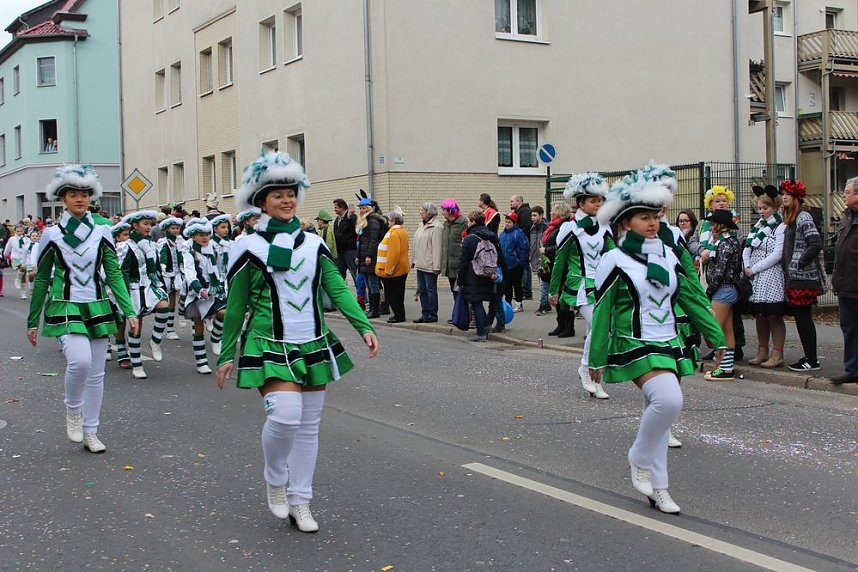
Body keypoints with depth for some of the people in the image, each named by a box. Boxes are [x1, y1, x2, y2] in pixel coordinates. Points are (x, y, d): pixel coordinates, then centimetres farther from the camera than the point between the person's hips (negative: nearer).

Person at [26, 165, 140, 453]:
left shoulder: (101, 233, 4)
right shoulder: (52, 235, -1)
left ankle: (90, 433, 19)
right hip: (65, 309, -3)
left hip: (97, 308, 3)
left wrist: (129, 311, -6)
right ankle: (73, 409, 3)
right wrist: (32, 321, 8)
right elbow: (42, 280, 5)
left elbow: (114, 275, 3)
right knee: (80, 360, -25)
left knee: (96, 373, 6)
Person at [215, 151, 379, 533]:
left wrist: (364, 327, -11)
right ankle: (274, 480, 6)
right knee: (285, 415, -23)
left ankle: (300, 502, 20)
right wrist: (226, 355, 5)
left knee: (309, 426, 7)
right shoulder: (249, 248, -3)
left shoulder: (313, 243, 8)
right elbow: (235, 307, 3)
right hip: (269, 346, -4)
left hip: (313, 345, 5)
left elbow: (338, 289, 2)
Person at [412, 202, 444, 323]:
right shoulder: (422, 225, 15)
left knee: (430, 290, -2)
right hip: (420, 264, 9)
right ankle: (425, 314, 19)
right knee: (422, 290, 12)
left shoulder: (436, 227, -14)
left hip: (429, 266, -9)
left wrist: (436, 267, -21)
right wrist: (414, 260, 19)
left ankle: (432, 315, 6)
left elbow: (437, 248, -18)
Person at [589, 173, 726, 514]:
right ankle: (640, 460, -4)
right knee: (668, 400, -27)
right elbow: (602, 314, -5)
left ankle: (657, 489, 20)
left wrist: (716, 338, 10)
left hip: (670, 345, 6)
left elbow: (693, 299, 13)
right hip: (635, 347, -6)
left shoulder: (668, 257, 9)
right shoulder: (614, 261, -8)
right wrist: (597, 360, -3)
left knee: (658, 411, 10)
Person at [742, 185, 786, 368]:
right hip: (755, 278, 7)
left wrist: (754, 269, -13)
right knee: (759, 315, 11)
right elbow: (747, 249, 14)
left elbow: (777, 254, -15)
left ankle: (777, 355, 0)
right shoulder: (757, 226, 15)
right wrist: (746, 267, -4)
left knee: (774, 316, -4)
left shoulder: (780, 227, -8)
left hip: (771, 277, -7)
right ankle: (762, 352, 20)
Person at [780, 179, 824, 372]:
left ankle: (812, 361, -1)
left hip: (803, 278, -9)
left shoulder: (803, 217, -12)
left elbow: (816, 244, -21)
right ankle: (810, 356, 19)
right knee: (801, 317, 12)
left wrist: (798, 264, -17)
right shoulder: (791, 218, 16)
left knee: (803, 317, -6)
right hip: (794, 277, 9)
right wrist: (788, 265, 13)